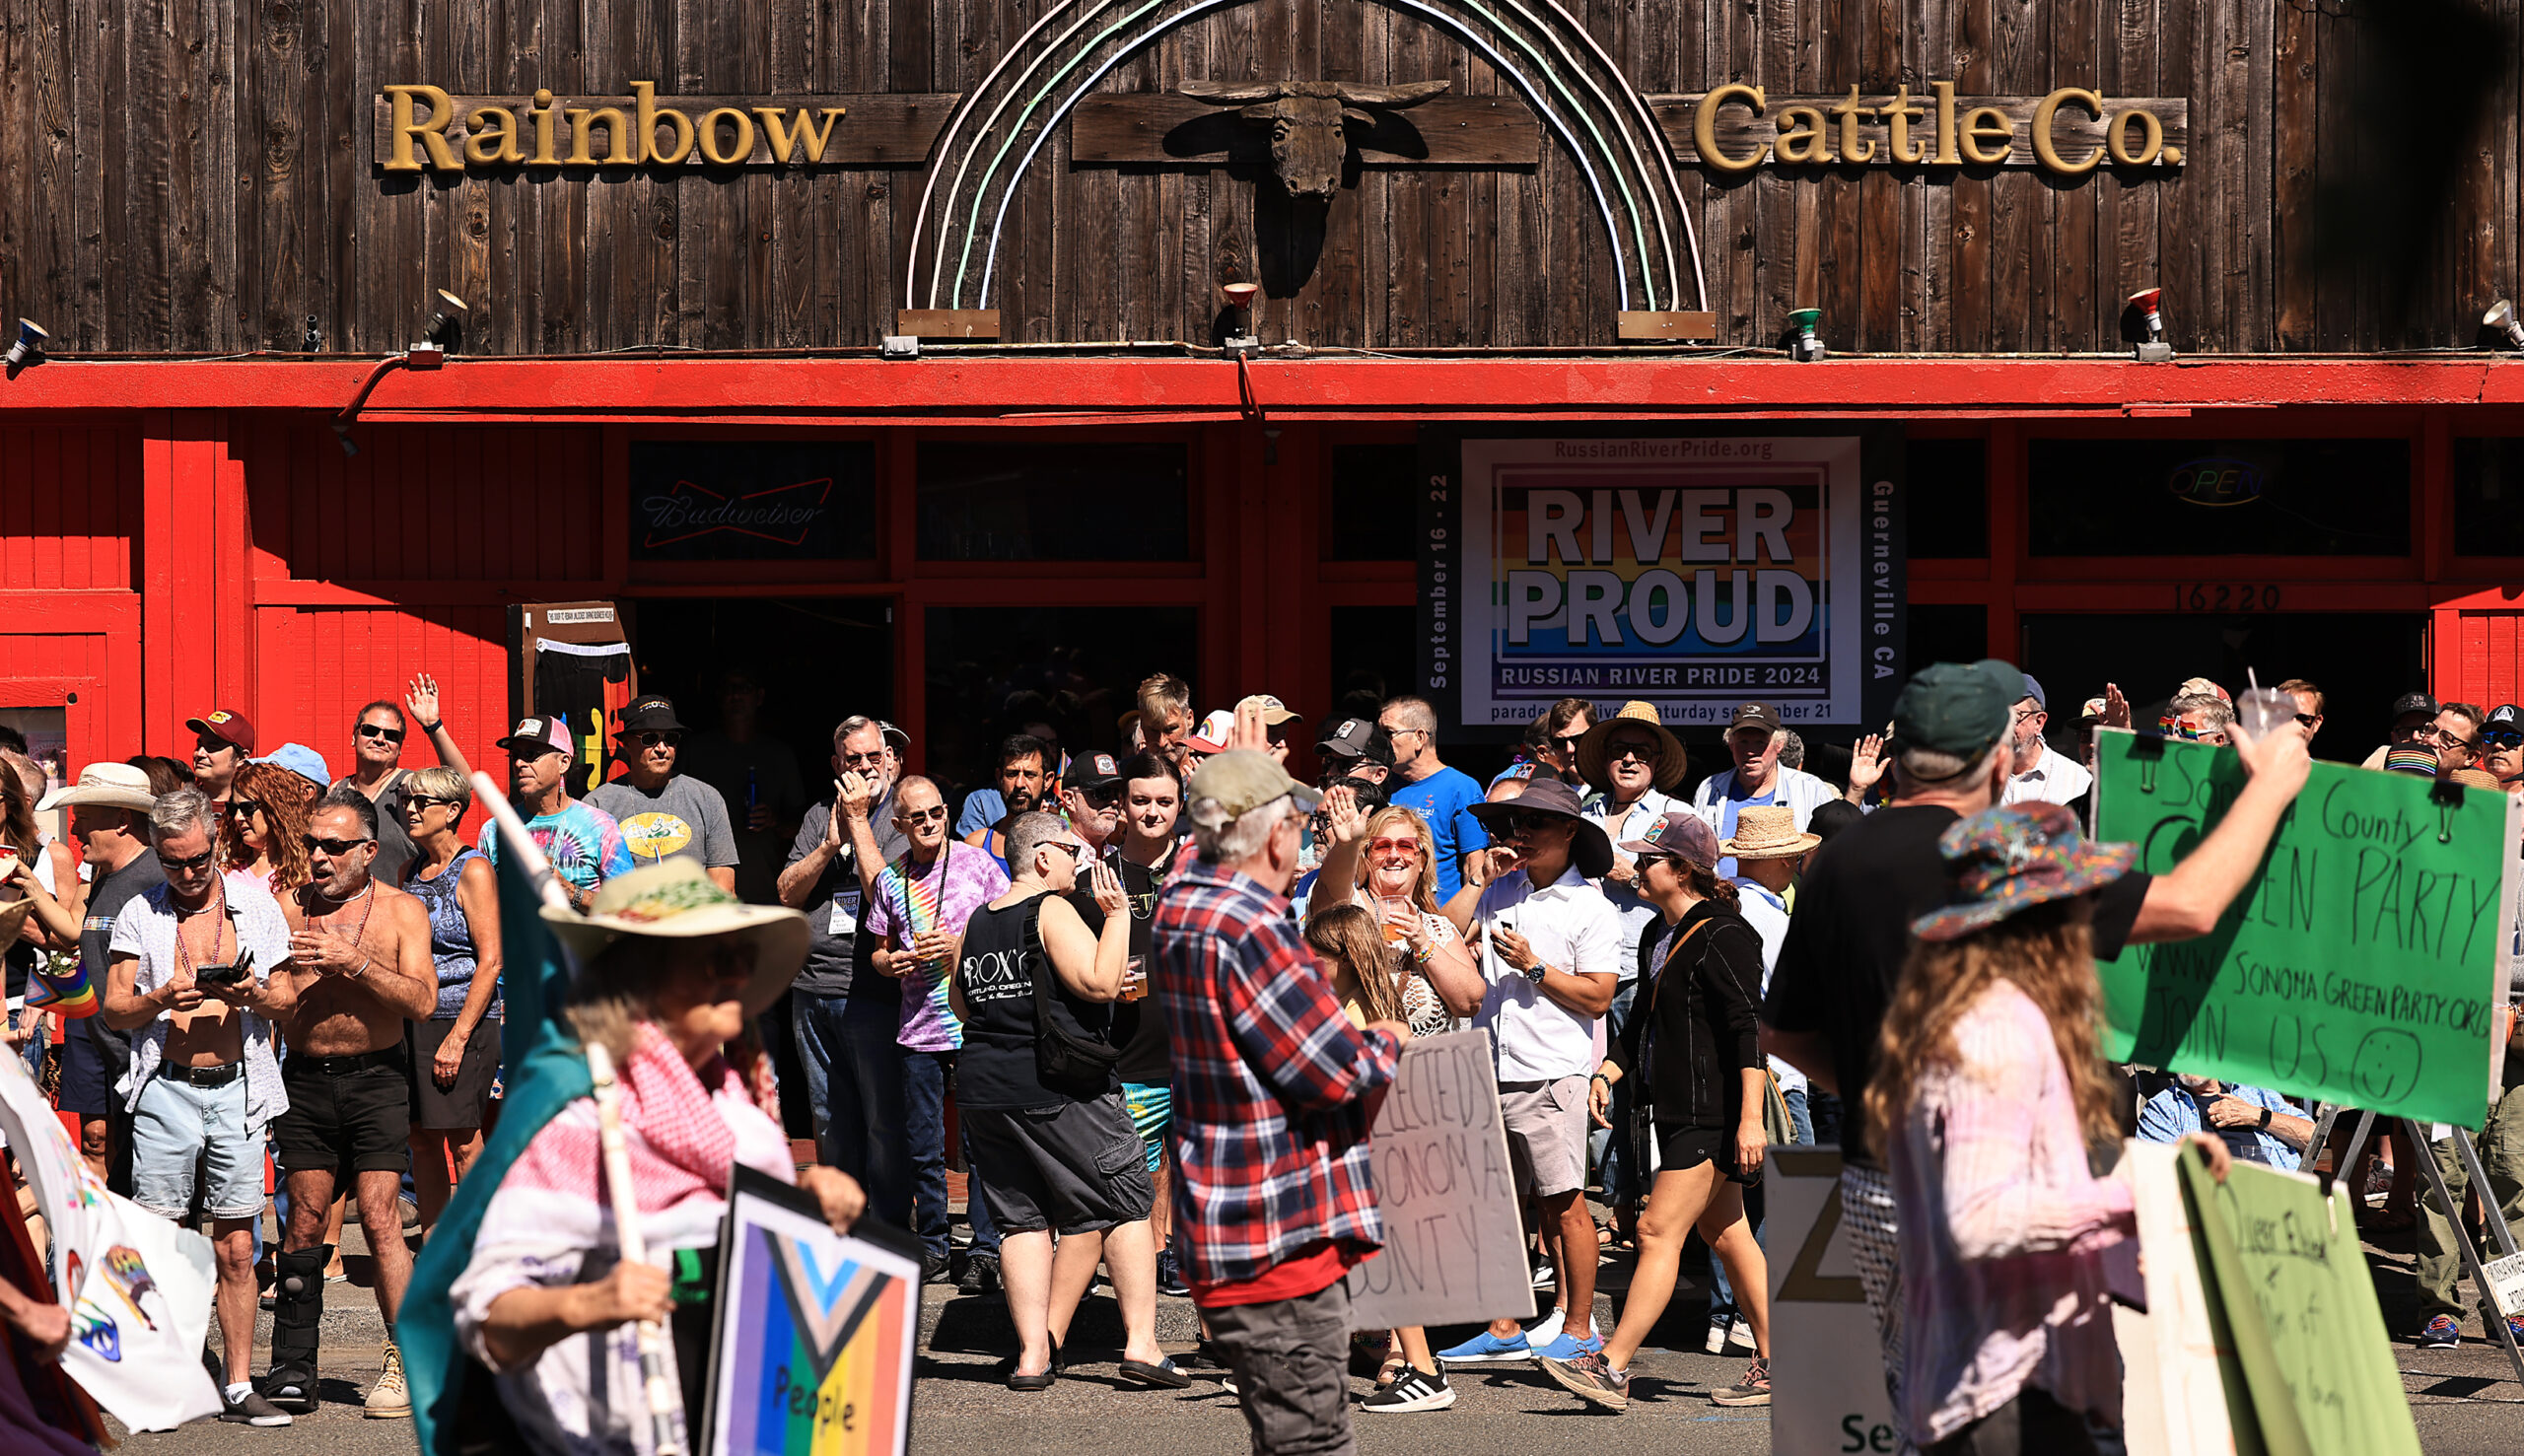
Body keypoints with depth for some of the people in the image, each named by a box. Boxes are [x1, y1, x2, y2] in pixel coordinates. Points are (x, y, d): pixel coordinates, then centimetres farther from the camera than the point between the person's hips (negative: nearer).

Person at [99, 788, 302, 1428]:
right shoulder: (139, 914, 8)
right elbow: (113, 1009, 6)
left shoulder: (257, 906, 9)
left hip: (238, 1089, 1)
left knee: (236, 1246, 1)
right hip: (164, 1088, -1)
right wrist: (159, 1001, -14)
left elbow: (290, 999, 11)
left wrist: (256, 996, -11)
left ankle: (239, 1387, 5)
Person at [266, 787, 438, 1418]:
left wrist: (355, 963, -19)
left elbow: (421, 1000, -8)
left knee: (379, 1217, -10)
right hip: (305, 1078, 2)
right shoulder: (288, 907, 7)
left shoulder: (401, 910, 2)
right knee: (304, 1218, 2)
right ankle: (292, 1367, 8)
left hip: (376, 1078, -2)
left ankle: (405, 1360, -6)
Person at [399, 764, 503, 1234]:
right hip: (412, 1018, 7)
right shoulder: (410, 871, 14)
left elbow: (490, 961, -13)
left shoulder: (473, 870, -7)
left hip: (463, 1018, -7)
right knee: (421, 1138, 8)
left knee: (463, 1141, -6)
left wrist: (458, 1037, -18)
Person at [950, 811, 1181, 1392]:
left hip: (982, 1087, 6)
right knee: (1125, 1205, 4)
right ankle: (1140, 1344, 0)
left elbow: (960, 1004, 21)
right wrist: (1117, 914, -10)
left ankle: (1033, 1353, 2)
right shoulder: (1051, 910, -10)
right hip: (1058, 1089, -6)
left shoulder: (977, 923, 11)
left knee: (1024, 1220, 10)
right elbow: (1100, 983, -18)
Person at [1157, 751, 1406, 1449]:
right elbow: (1340, 1071, -18)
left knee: (1283, 1435, 17)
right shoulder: (1247, 928, -21)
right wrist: (1387, 1043, 0)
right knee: (1307, 1438, -8)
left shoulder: (1182, 905, 8)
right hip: (1281, 1236, -10)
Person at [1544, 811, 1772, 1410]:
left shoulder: (1724, 937, -14)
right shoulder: (1667, 937, 16)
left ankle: (1612, 1369, -12)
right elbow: (1644, 1023, 26)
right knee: (1726, 1234, 11)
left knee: (1659, 1229, -11)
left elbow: (1749, 1028, -19)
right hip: (1682, 1113, 10)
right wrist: (1607, 1071, 10)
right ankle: (1775, 1366, 16)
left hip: (1712, 1116, -10)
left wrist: (1750, 1117, -24)